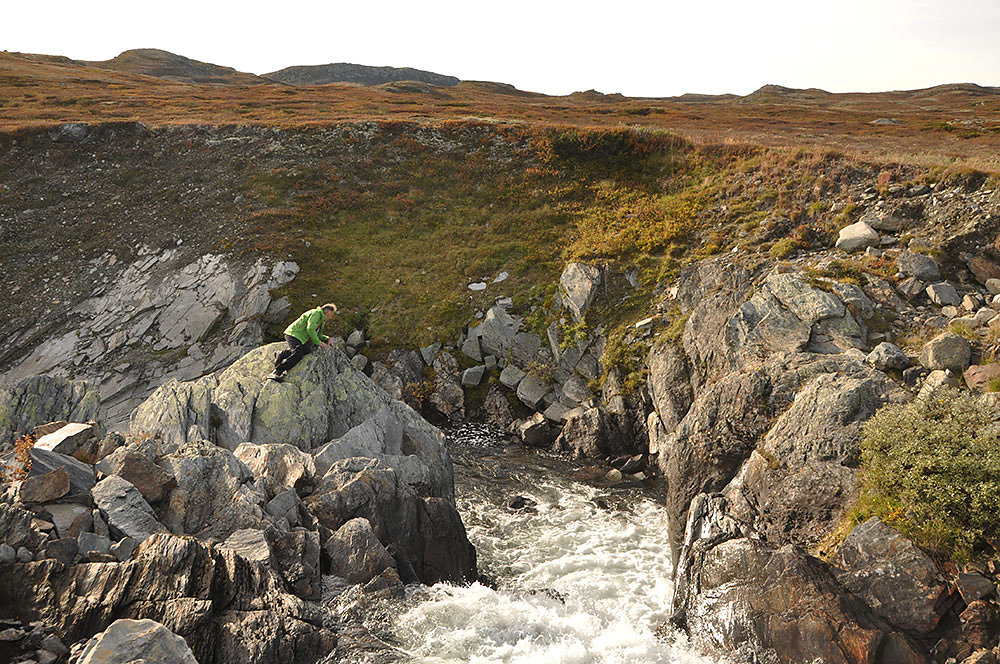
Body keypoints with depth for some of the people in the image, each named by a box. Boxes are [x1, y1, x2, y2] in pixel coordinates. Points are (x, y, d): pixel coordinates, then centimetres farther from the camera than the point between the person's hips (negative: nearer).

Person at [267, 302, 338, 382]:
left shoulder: (321, 320, 22)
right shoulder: (316, 313, -10)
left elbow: (318, 334, 33)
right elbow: (310, 329, -20)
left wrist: (326, 339, 15)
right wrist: (318, 342, -15)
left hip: (301, 337, 10)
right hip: (294, 334, -10)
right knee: (298, 354, -29)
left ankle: (283, 354, -5)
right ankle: (275, 373, -34)